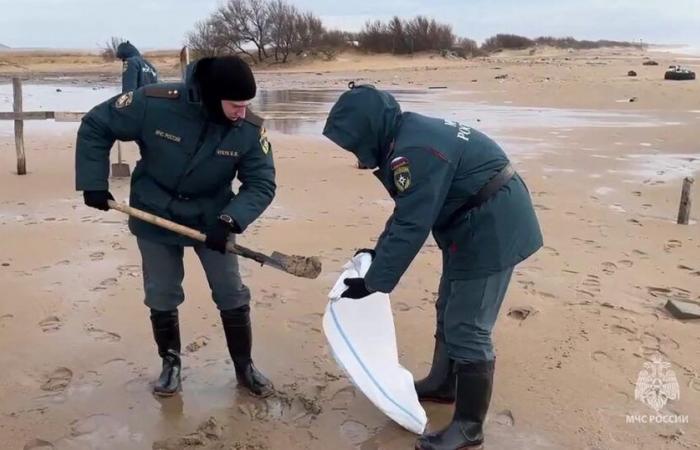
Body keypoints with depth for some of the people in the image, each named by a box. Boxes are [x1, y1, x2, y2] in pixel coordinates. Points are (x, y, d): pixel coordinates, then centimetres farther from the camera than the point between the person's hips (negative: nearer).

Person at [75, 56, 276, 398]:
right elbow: (95, 127, -12)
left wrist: (230, 220, -32)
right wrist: (93, 183, -14)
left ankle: (244, 367, 23)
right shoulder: (154, 103, -26)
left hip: (212, 220, 1)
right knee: (161, 297, 10)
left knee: (232, 295, 4)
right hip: (155, 219, -1)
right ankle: (171, 363, 32)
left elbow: (262, 184, -16)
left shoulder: (250, 129, -22)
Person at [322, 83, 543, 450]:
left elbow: (411, 225, -25)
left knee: (467, 328, -4)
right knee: (449, 313, 22)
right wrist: (379, 252, 14)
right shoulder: (410, 135, 7)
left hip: (492, 230, -11)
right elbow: (409, 211, 15)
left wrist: (373, 282, -17)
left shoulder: (414, 152, -26)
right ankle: (442, 384, 40)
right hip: (479, 225, 11)